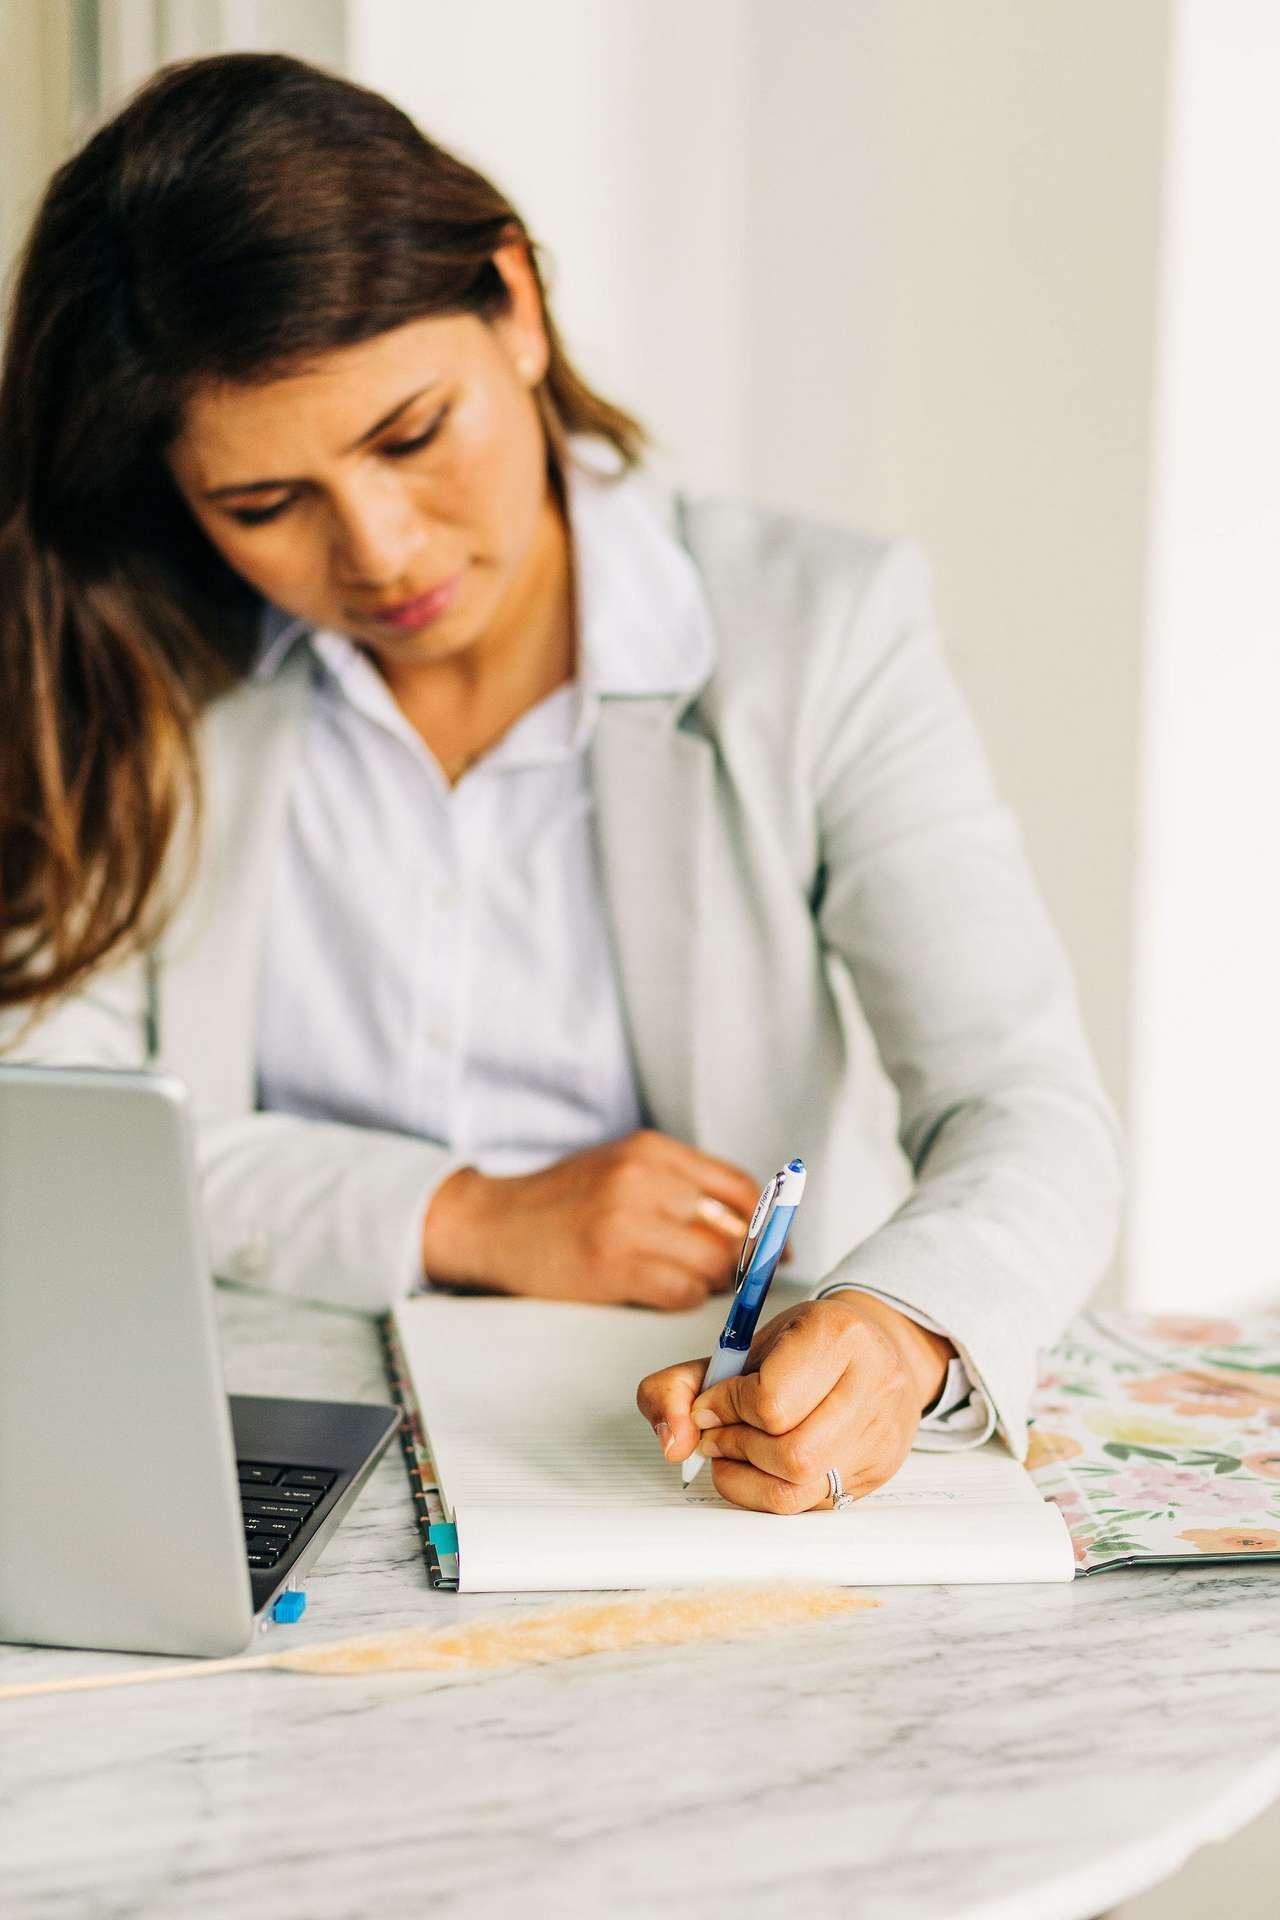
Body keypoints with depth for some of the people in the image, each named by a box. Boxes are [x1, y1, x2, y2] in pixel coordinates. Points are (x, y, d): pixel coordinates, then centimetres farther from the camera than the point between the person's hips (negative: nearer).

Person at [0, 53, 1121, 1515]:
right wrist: (470, 1219, -13)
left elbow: (1029, 1112, -12)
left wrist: (895, 1337, -34)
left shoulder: (817, 637, -6)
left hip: (682, 1440, 0)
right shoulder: (147, 681, 0)